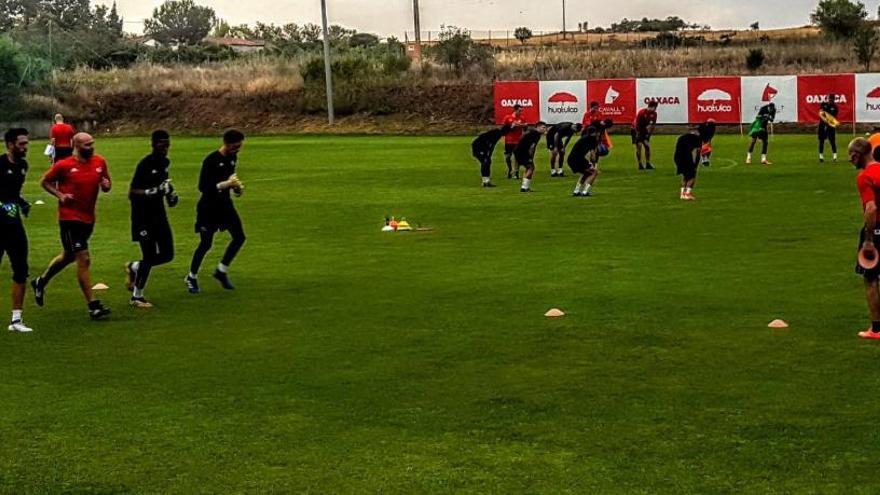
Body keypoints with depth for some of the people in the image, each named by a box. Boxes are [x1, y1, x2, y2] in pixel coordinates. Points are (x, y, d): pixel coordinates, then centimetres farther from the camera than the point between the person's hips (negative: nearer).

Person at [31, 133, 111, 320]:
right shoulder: (64, 165, -10)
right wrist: (60, 195, -12)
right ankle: (93, 306, -8)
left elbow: (106, 183, 15)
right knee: (84, 259, -11)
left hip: (88, 218, 7)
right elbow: (45, 181, 3)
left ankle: (40, 282, 46)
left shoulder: (100, 162, 3)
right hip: (70, 218, -7)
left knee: (68, 256, 22)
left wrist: (106, 185, -8)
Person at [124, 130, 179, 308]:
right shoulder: (145, 164, -19)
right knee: (149, 256, -5)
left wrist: (169, 190, 5)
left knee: (167, 255, 7)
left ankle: (134, 267, 31)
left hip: (159, 214, 8)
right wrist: (153, 191, -32)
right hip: (143, 217, -8)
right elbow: (131, 193, -21)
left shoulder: (165, 162, 5)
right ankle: (137, 297, 11)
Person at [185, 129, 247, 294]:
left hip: (225, 204, 7)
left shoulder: (233, 158, 3)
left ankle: (221, 271, 16)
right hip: (209, 207, -7)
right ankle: (191, 277, 18)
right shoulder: (211, 160, -20)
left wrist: (236, 187, 0)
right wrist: (226, 184, -28)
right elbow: (202, 187, -22)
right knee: (206, 244, -1)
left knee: (239, 237, -1)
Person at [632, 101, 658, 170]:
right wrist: (638, 135, -22)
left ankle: (648, 164, 5)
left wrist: (649, 133, -8)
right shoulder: (641, 112, -26)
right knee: (639, 146, -11)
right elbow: (637, 124, -22)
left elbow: (653, 125, -2)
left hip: (645, 130, 6)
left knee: (647, 146, -1)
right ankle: (640, 165, -8)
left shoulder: (654, 114, -10)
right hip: (637, 130, -6)